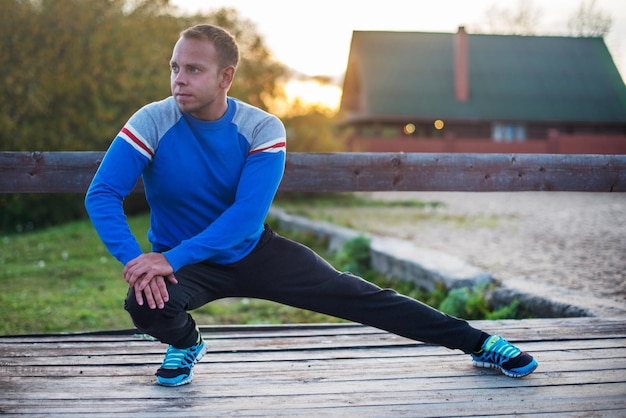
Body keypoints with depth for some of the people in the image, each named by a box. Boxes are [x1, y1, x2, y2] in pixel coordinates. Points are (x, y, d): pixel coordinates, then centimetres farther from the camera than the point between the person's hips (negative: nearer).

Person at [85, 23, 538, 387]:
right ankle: (186, 343, 6)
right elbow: (101, 195, -24)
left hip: (253, 250, 1)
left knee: (354, 294, -5)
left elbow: (248, 214, -26)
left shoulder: (262, 129, -18)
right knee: (146, 305, -32)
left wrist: (171, 259, -35)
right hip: (182, 262, 0)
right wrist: (135, 261, -40)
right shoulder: (153, 123, -19)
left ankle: (476, 341, 6)